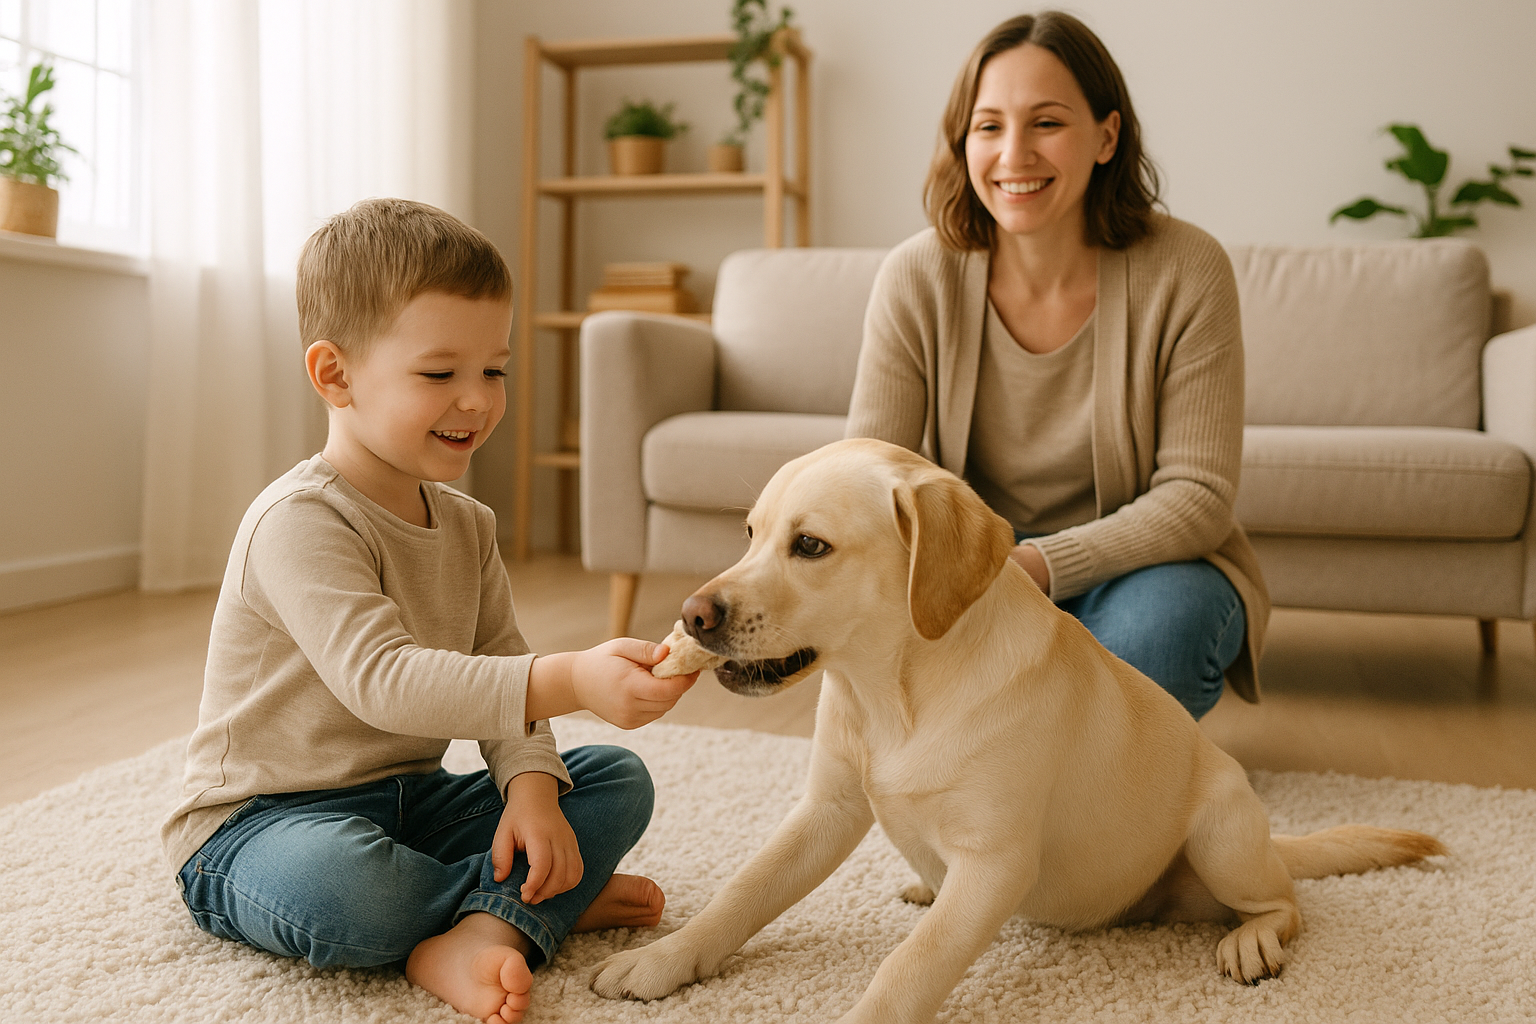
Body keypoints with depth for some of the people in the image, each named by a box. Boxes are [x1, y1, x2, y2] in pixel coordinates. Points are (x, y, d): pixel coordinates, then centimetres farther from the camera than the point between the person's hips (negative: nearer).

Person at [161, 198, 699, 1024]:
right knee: (336, 889, -41)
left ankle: (480, 930, -25)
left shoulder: (466, 526, 6)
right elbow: (381, 680, -35)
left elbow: (499, 677, 3)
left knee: (618, 780, -3)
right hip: (263, 823, -7)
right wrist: (569, 681, -46)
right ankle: (544, 901, -13)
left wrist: (532, 784, -18)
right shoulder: (300, 522, -22)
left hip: (406, 800, 7)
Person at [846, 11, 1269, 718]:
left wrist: (1040, 566, -33)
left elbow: (1197, 495, -17)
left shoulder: (1186, 271, -16)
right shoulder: (915, 279, -11)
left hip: (1139, 568, -1)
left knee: (1165, 614, -34)